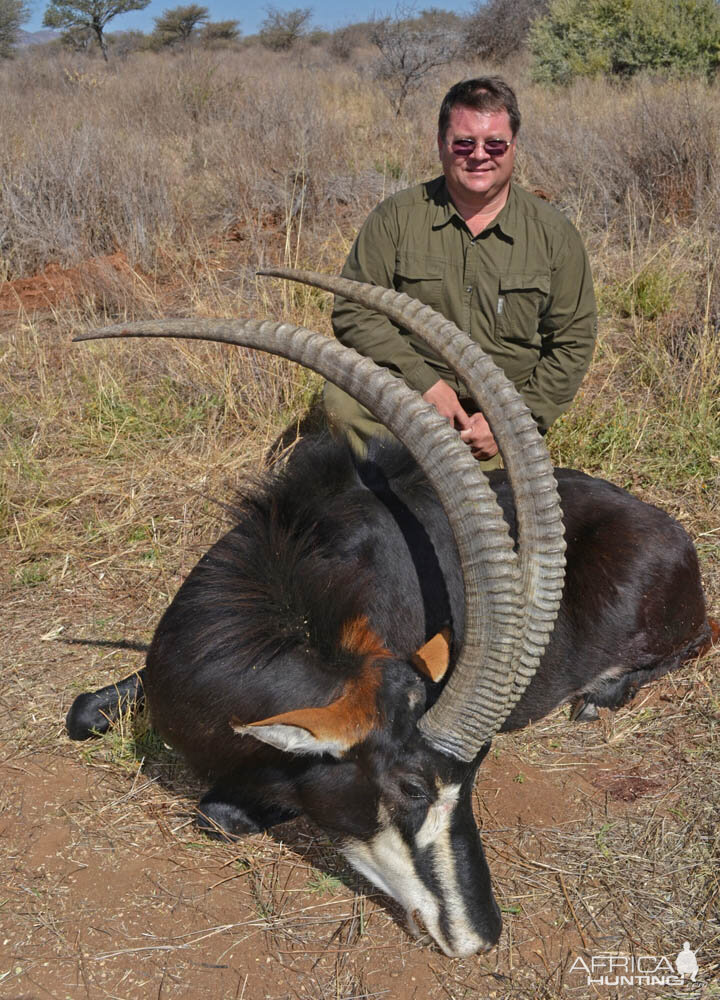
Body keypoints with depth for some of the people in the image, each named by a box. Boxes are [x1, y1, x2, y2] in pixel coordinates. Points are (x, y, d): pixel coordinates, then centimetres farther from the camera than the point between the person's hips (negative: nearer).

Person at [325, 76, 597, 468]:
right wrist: (424, 381, -17)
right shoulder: (396, 217, -1)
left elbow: (573, 342, 4)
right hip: (407, 397, 0)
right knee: (343, 396, -28)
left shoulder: (554, 234, 2)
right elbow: (353, 312, -4)